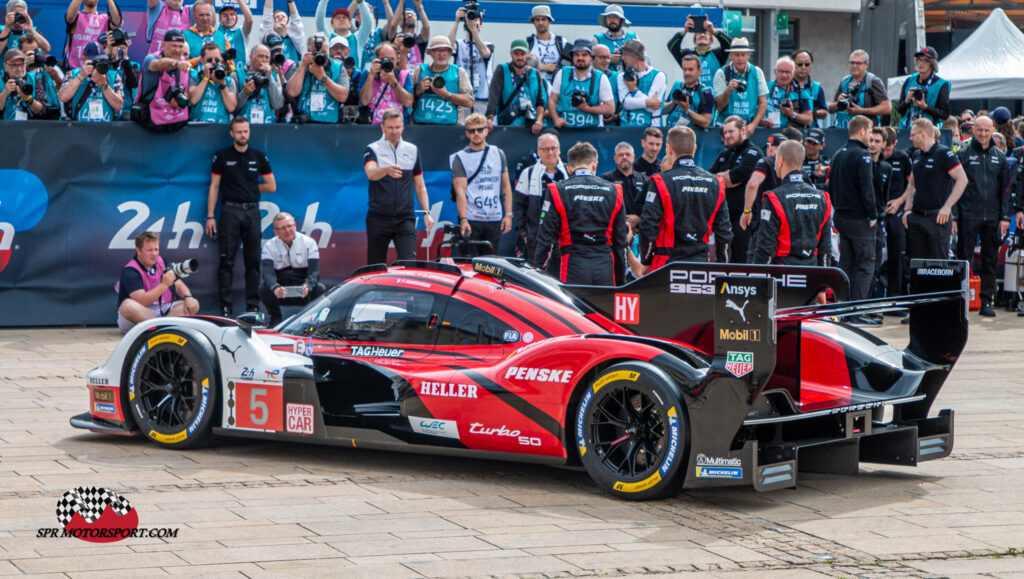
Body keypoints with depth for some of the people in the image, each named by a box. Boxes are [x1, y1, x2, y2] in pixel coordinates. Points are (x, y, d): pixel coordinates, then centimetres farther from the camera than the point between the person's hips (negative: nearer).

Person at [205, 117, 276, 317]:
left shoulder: (259, 156, 10)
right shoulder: (222, 156, 5)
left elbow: (271, 186, 14)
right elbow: (214, 186, 4)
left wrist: (251, 188, 4)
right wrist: (210, 216, -2)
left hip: (252, 211, 2)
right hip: (230, 211, -2)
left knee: (253, 261, 2)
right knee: (226, 261, -4)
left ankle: (253, 305, 6)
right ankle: (225, 306, -1)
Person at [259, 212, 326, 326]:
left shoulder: (309, 242, -6)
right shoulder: (269, 246, -7)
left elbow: (314, 272, -16)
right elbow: (267, 273, -22)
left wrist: (307, 286, -40)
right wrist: (275, 288, -45)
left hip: (303, 294, 0)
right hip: (281, 295, 0)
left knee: (320, 290, -31)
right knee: (264, 289, -31)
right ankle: (275, 317, -2)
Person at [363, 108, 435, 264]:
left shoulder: (412, 150, 12)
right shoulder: (373, 150, 2)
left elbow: (420, 186, 17)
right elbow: (371, 173, -20)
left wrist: (426, 212, 5)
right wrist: (387, 170, -41)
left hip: (405, 219, 1)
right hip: (378, 219, -1)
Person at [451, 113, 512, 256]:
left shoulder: (498, 154, 12)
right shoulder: (460, 158, 1)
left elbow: (506, 186, 14)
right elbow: (460, 191, -7)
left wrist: (508, 214, 5)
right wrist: (463, 220, -17)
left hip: (495, 220, 3)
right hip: (471, 219, -3)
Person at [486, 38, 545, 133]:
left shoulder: (535, 74, 14)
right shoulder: (502, 70, 5)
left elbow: (541, 102, 11)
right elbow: (494, 96, -7)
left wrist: (539, 120, -7)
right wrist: (490, 117, -22)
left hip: (531, 126, 3)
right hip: (507, 125, -2)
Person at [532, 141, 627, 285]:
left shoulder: (557, 191, 2)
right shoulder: (613, 191, 11)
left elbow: (546, 235, -1)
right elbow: (620, 240, 13)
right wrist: (620, 279, 20)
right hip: (605, 266, 2)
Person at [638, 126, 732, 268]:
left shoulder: (661, 182, -7)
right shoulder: (715, 183, 7)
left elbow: (648, 226, -9)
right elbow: (724, 230, 10)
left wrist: (646, 262, 4)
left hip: (668, 262, -4)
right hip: (702, 263, 4)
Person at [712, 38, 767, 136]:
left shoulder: (757, 72, 8)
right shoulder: (721, 73, 1)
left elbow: (763, 103, 7)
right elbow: (719, 106, -2)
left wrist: (753, 125, -6)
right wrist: (728, 90, -20)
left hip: (751, 126, 2)